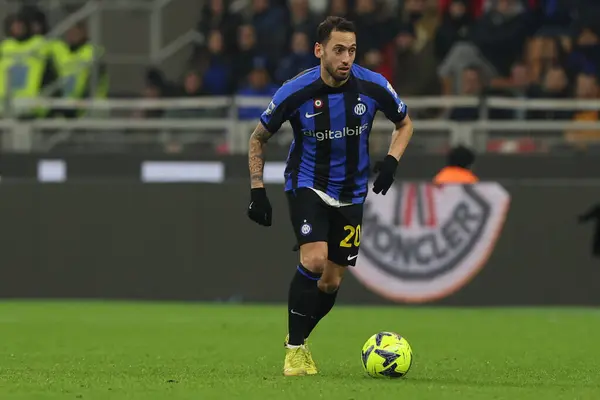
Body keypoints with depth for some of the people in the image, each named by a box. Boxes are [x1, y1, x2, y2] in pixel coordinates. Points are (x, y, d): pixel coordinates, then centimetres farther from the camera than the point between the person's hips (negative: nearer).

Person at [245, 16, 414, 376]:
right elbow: (259, 138, -1)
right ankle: (294, 349, -12)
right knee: (314, 259, -25)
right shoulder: (296, 92, -17)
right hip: (307, 185, -3)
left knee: (331, 282, 5)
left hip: (351, 194, 3)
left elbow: (405, 124, 7)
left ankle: (300, 339, 32)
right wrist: (257, 191, -7)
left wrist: (391, 161, -10)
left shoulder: (373, 87, -13)